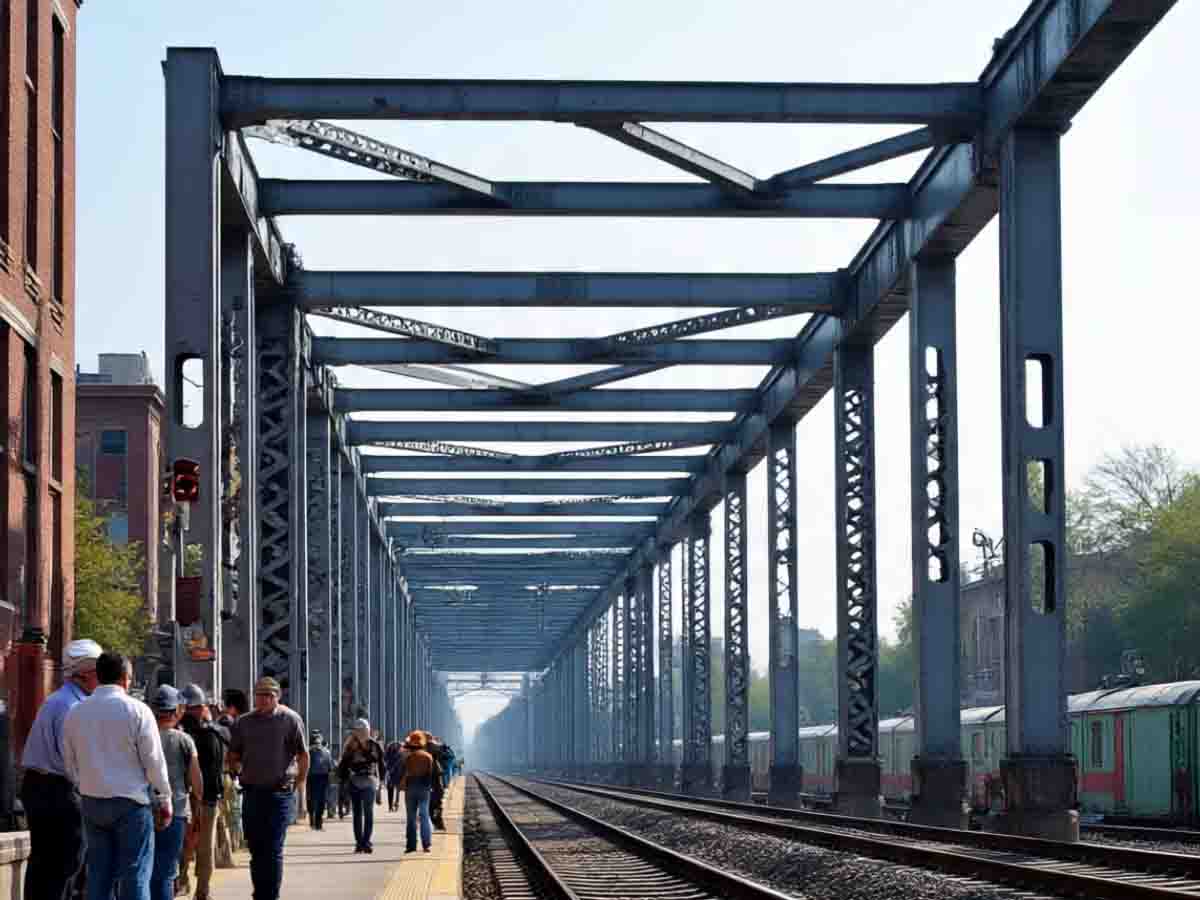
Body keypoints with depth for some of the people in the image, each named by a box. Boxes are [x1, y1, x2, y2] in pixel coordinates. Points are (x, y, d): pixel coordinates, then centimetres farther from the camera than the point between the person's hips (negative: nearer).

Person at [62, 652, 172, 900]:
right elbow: (154, 760, -8)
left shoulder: (75, 712, 5)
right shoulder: (137, 710, -10)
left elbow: (70, 762, 11)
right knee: (135, 874, -2)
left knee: (98, 873, 9)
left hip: (91, 801, 5)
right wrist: (164, 800, 2)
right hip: (131, 801, -5)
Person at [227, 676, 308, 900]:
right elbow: (233, 756, 16)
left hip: (279, 792, -4)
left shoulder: (290, 719, -3)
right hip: (252, 792, 4)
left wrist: (299, 783, -1)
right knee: (255, 848, 11)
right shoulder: (244, 722, 8)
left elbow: (303, 755, -1)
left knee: (273, 850, -7)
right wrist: (237, 775, 6)